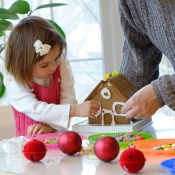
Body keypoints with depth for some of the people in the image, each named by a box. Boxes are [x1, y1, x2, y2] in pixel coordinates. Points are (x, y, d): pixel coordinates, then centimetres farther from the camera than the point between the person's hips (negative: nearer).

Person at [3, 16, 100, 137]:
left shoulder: (62, 65, -2)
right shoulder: (14, 82, -14)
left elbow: (68, 99, -6)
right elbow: (34, 109, -25)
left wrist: (50, 126, -22)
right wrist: (75, 110, -33)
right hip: (29, 140, -3)